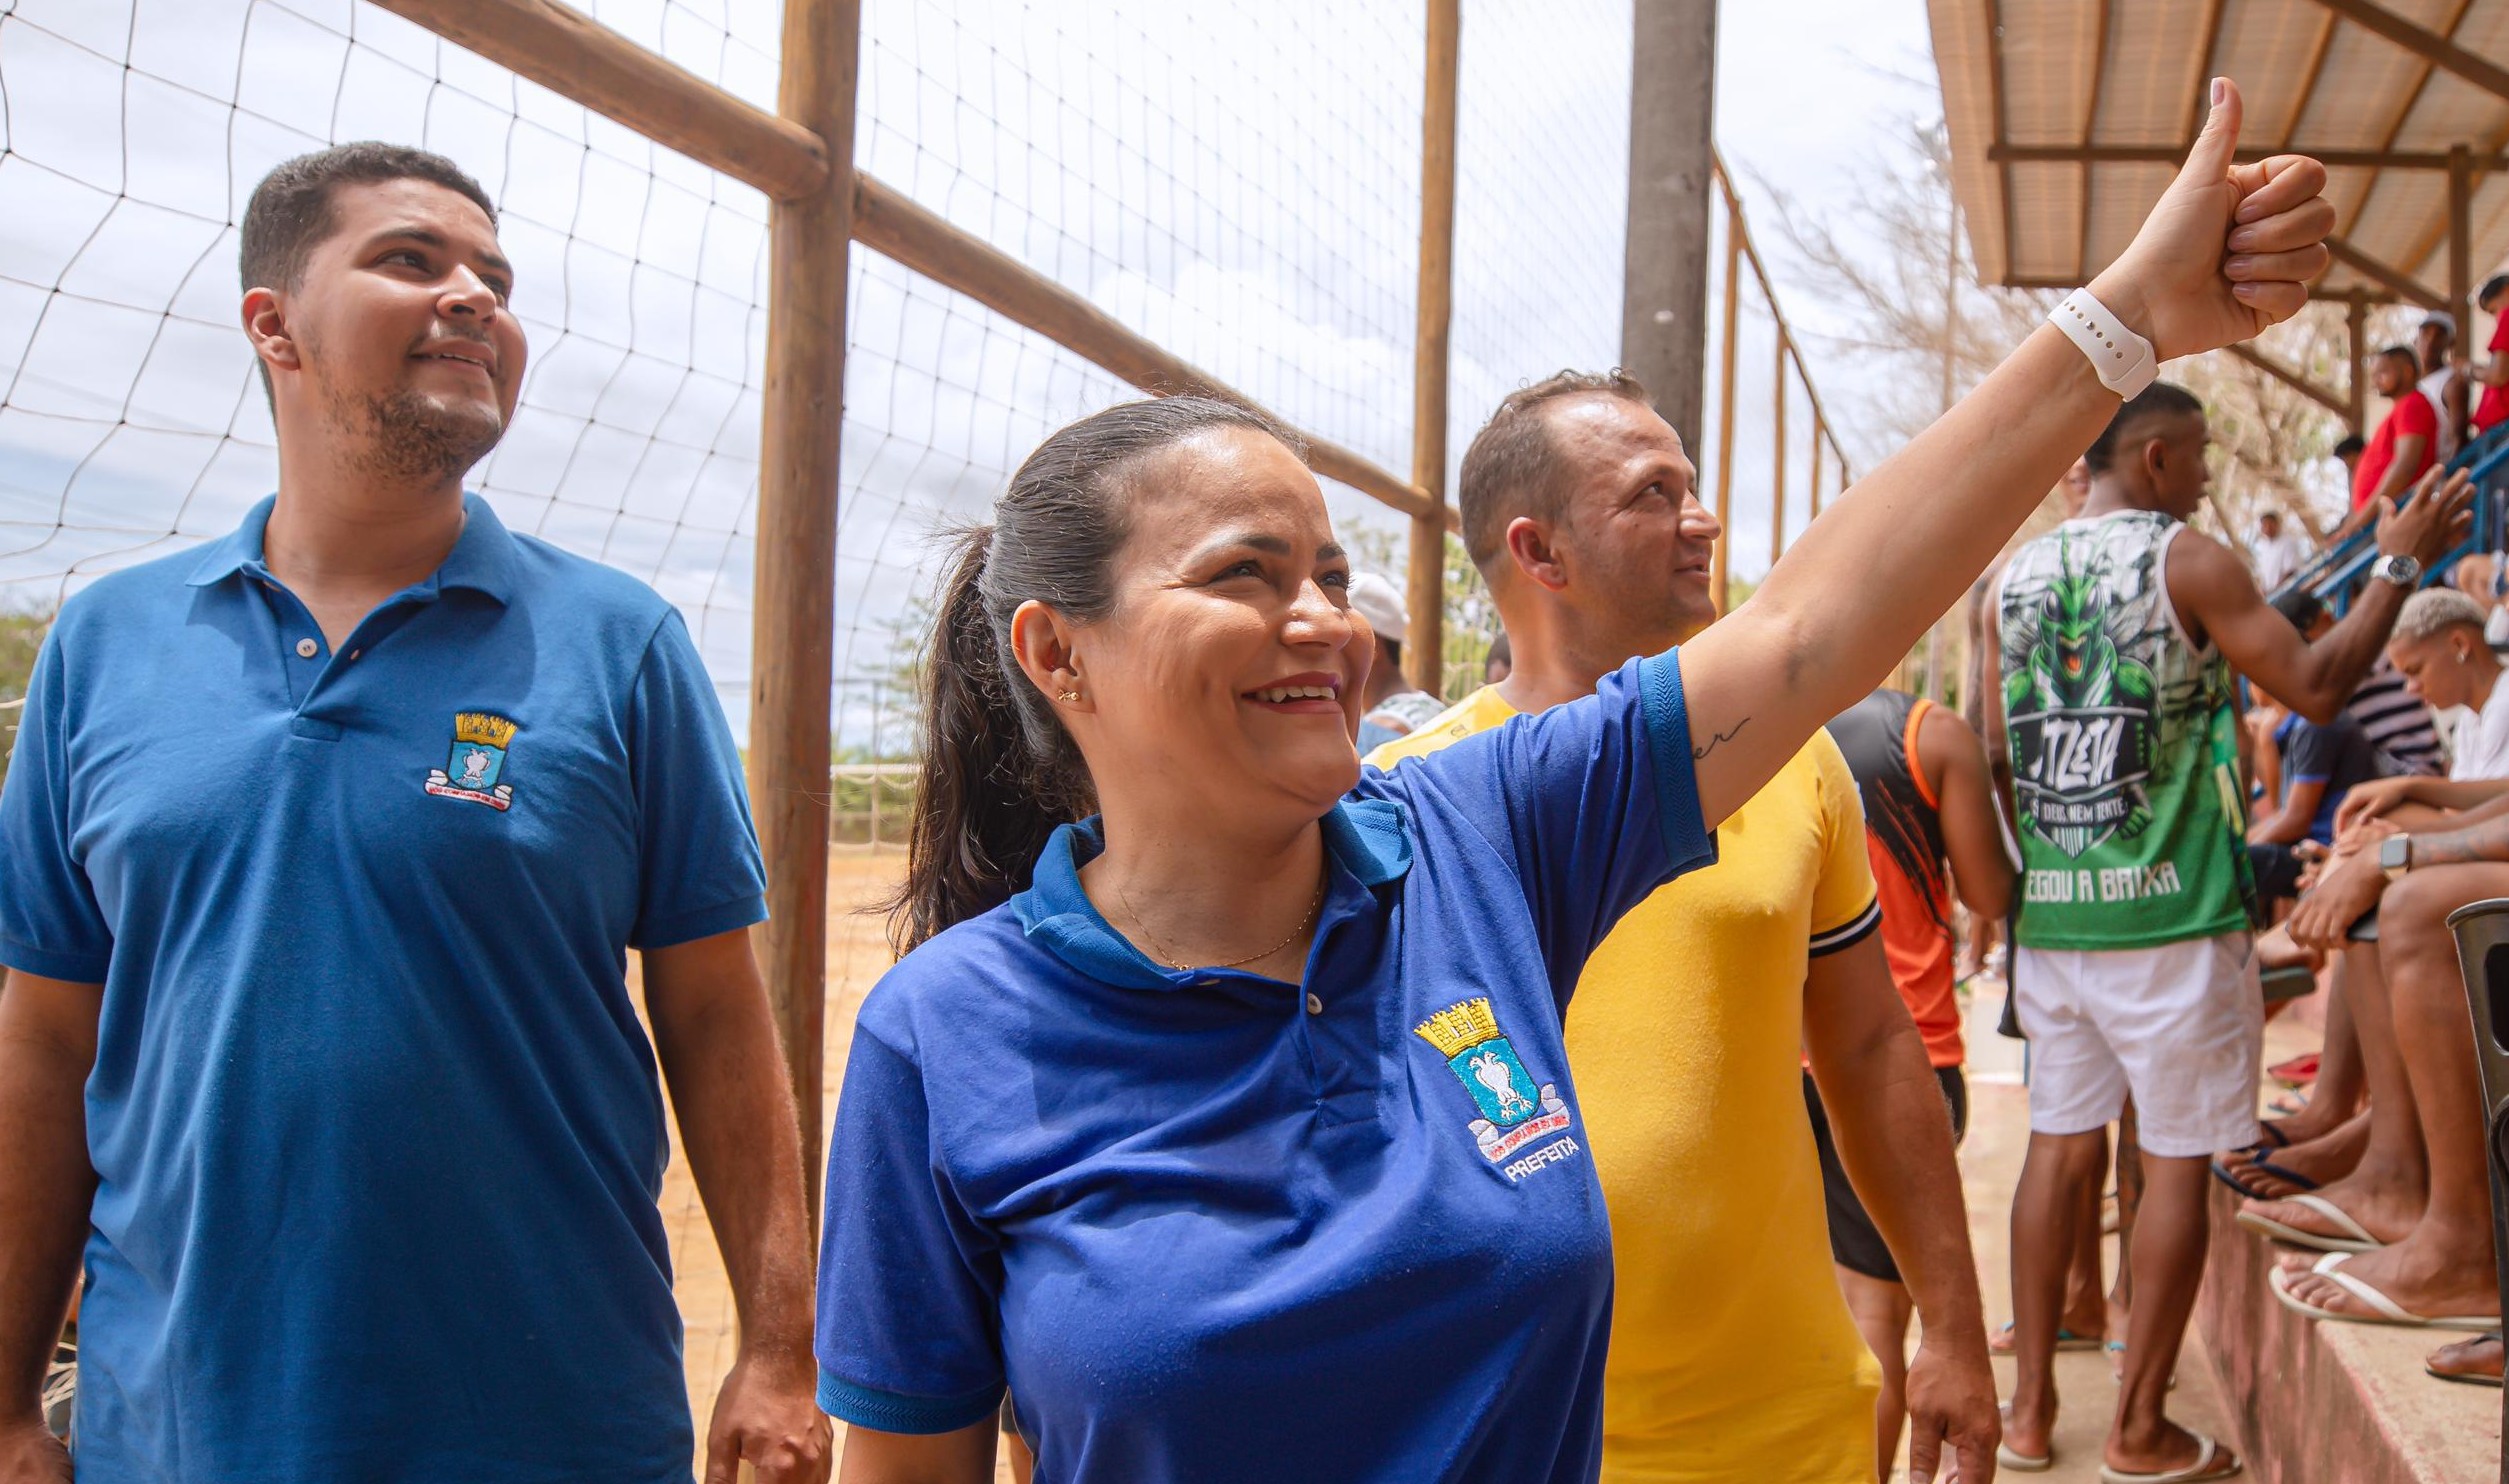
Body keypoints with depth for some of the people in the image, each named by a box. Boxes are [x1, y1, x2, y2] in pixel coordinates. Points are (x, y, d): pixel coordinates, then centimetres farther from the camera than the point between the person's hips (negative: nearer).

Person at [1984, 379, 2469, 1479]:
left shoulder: (2017, 574, 9)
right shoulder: (2187, 562, -7)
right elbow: (2315, 687, -7)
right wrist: (2400, 564, 2)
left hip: (2050, 908, 6)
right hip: (2168, 912, -5)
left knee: (2058, 1144, 12)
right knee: (2177, 1161, 5)